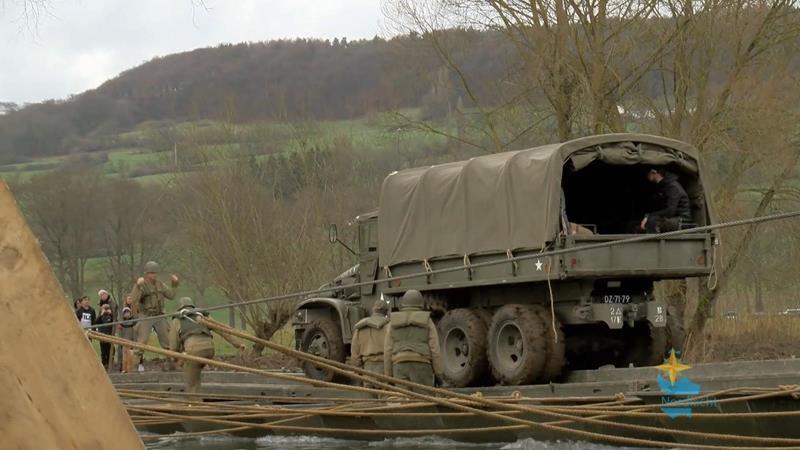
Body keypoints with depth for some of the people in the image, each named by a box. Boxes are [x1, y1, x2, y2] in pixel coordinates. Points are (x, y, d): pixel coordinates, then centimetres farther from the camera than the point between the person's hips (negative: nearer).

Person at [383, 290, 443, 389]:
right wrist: (438, 374, 4)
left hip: (401, 367, 1)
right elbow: (434, 349, -1)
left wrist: (388, 378, 7)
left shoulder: (394, 323, 8)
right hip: (421, 367, -1)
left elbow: (388, 351, 4)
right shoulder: (427, 322, 5)